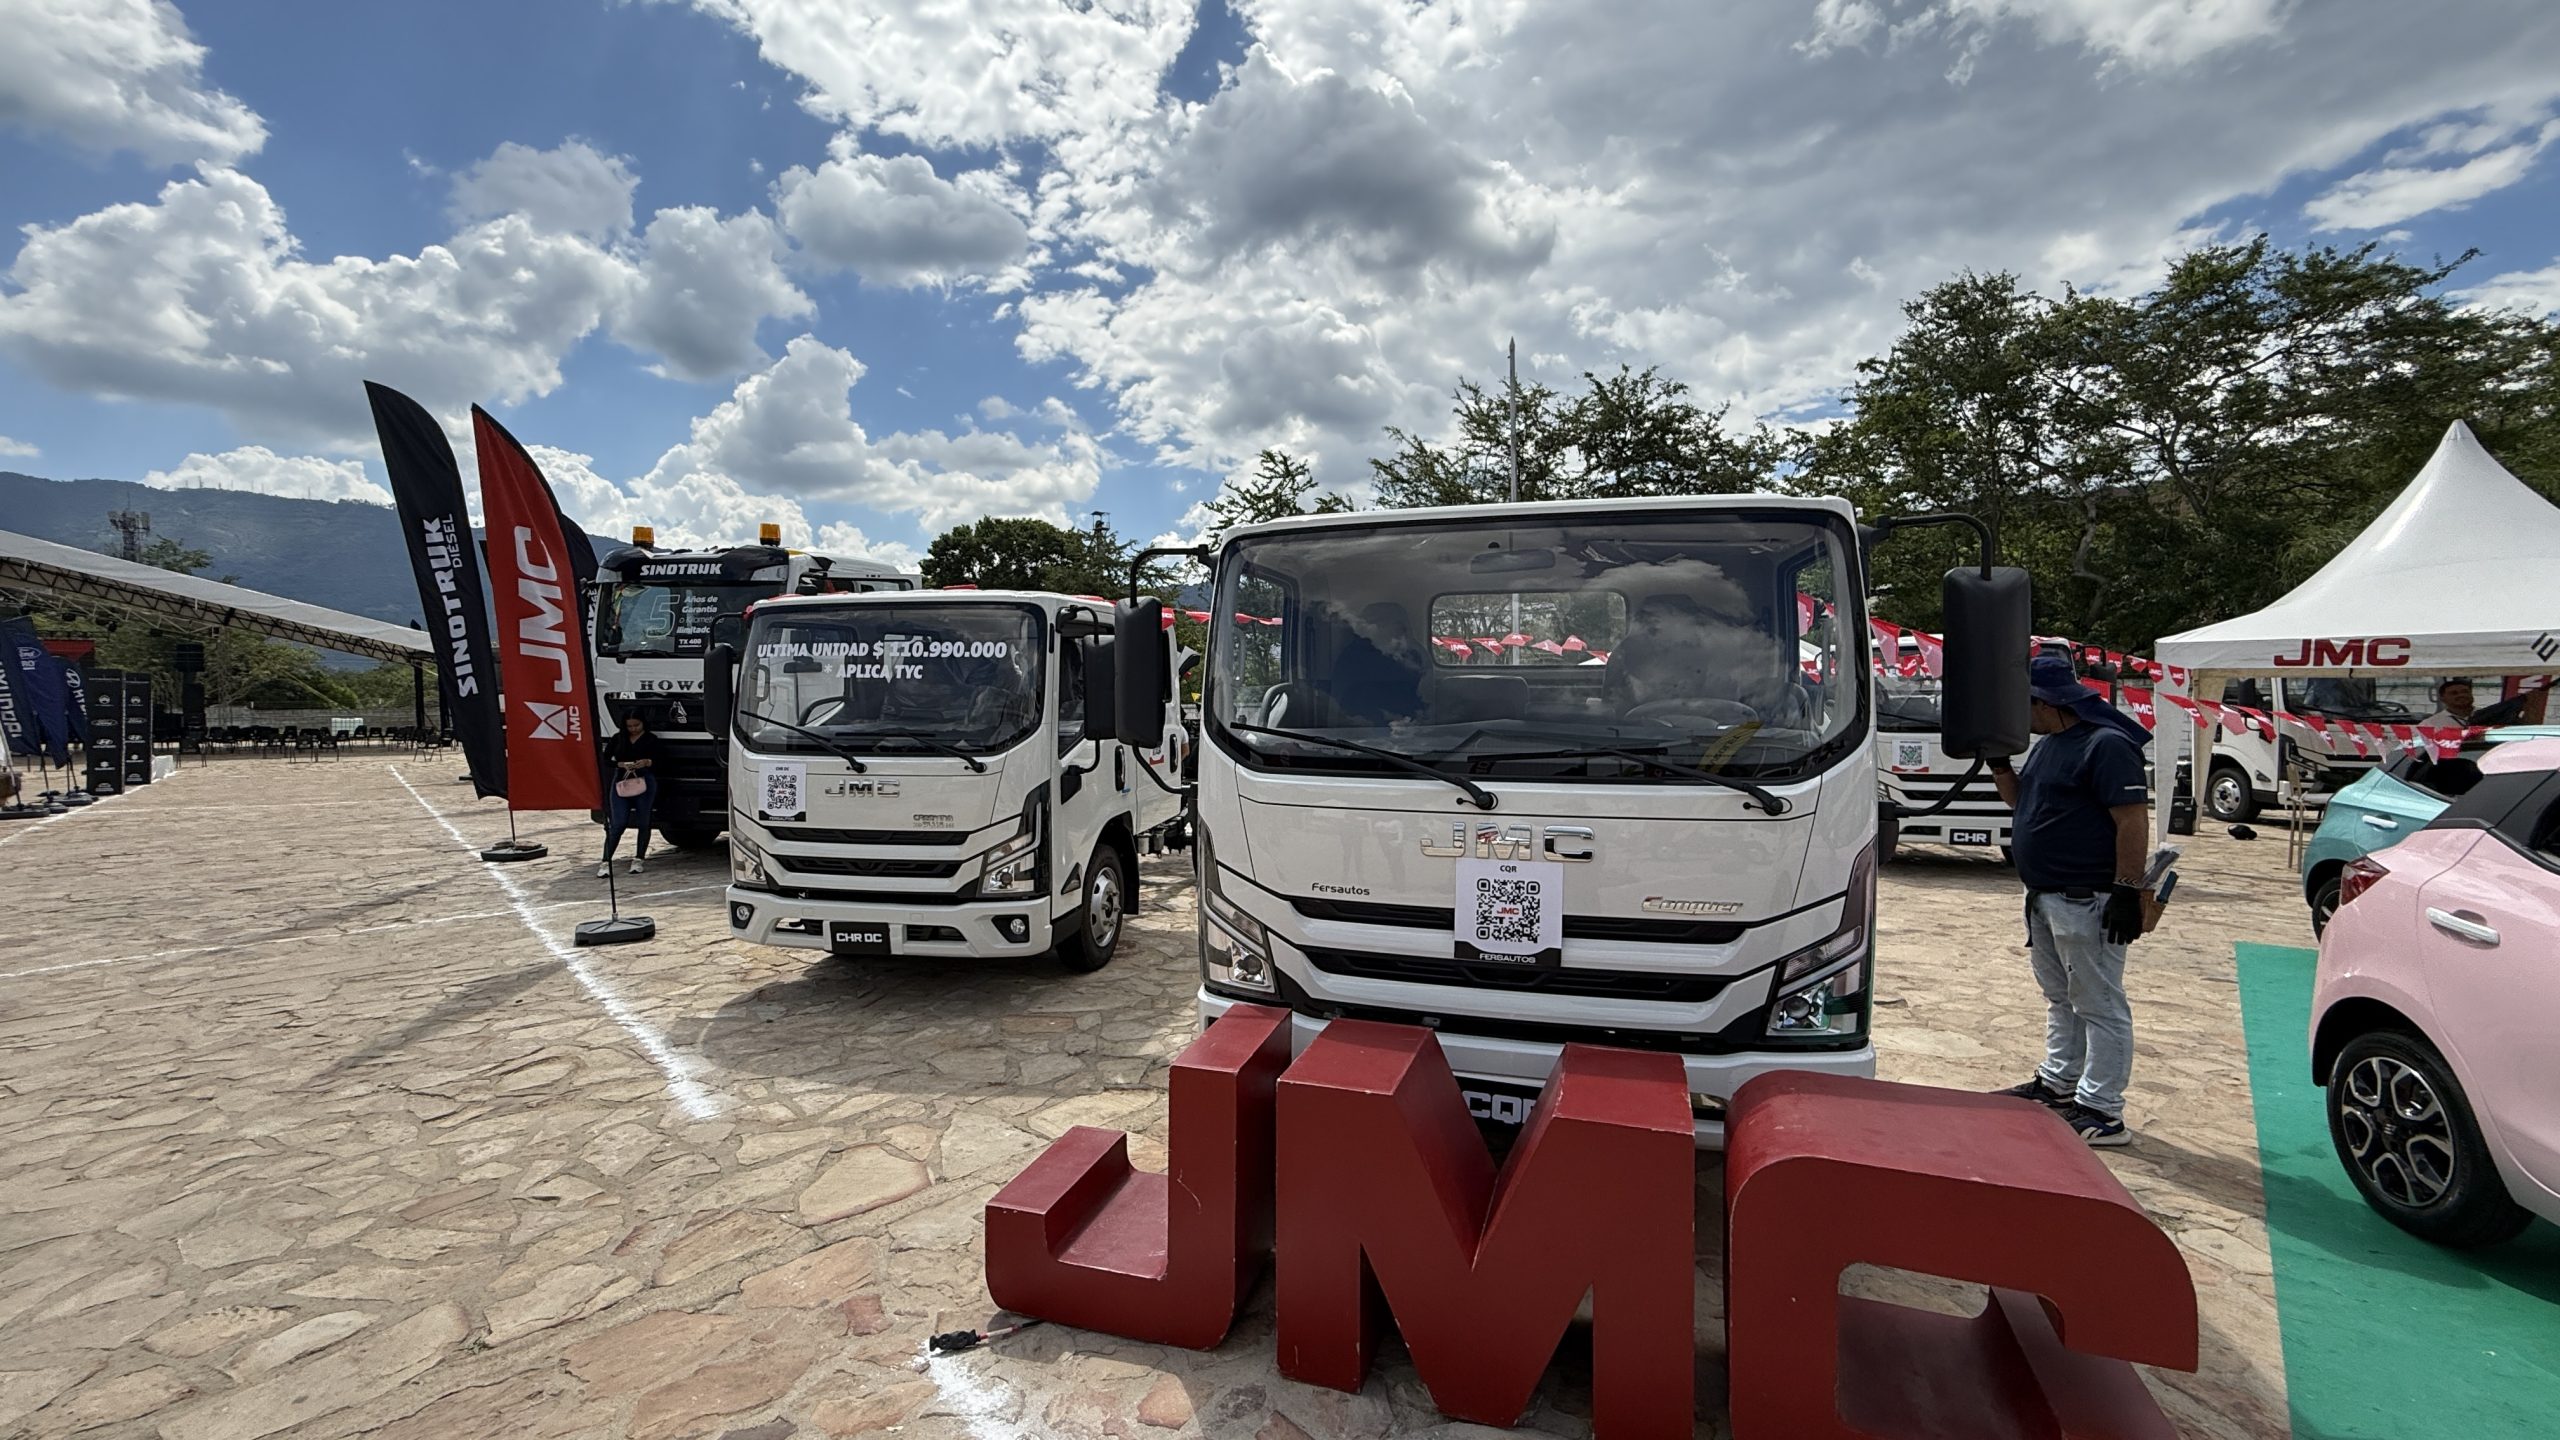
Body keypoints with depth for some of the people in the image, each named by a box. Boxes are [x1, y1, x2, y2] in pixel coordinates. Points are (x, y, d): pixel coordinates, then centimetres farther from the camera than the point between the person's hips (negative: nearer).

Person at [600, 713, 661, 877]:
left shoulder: (651, 739, 6)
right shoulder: (618, 739, 12)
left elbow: (658, 762, 0)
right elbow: (605, 759, 7)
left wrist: (647, 762, -20)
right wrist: (621, 764, -11)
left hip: (645, 782, -1)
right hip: (621, 783, 1)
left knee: (643, 822, 3)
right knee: (617, 823, -4)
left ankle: (639, 859, 12)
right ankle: (606, 862, -3)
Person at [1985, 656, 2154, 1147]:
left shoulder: (2107, 745, -16)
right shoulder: (2048, 744, 14)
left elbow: (2133, 821, -21)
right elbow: (2021, 800, 23)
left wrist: (2127, 891, -23)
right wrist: (1998, 761, 8)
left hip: (2086, 902, -10)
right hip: (2044, 897, 10)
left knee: (2099, 1005, -2)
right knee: (2060, 998, 20)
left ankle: (2101, 1111, 4)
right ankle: (2058, 1083, 33)